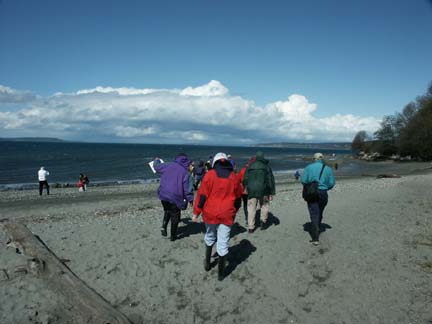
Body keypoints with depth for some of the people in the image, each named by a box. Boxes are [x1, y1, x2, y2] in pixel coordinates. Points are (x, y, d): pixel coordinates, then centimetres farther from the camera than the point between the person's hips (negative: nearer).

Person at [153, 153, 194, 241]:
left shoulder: (168, 166, 1)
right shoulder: (185, 173, -7)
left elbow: (156, 166, 19)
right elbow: (187, 189, -8)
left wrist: (156, 160, 41)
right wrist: (190, 199, 4)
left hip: (163, 195, 4)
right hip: (175, 198, -3)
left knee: (167, 211, 28)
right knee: (175, 216, 12)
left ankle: (164, 226, 8)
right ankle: (173, 236, 19)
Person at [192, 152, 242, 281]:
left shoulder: (209, 175, -5)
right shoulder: (234, 177, 4)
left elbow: (202, 195, -7)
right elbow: (238, 198, 13)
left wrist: (196, 212, 0)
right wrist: (234, 211, 28)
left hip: (210, 213, -1)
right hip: (227, 215, 1)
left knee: (209, 237, 21)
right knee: (223, 243, 5)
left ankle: (207, 262, 33)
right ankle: (221, 272, 11)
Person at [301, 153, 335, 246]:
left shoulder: (309, 167, -5)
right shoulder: (328, 169, 1)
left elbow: (303, 180, -10)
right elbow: (332, 183, -2)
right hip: (323, 194, 3)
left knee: (314, 215, -2)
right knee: (319, 214, 21)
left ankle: (315, 239, -8)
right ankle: (316, 231, 39)